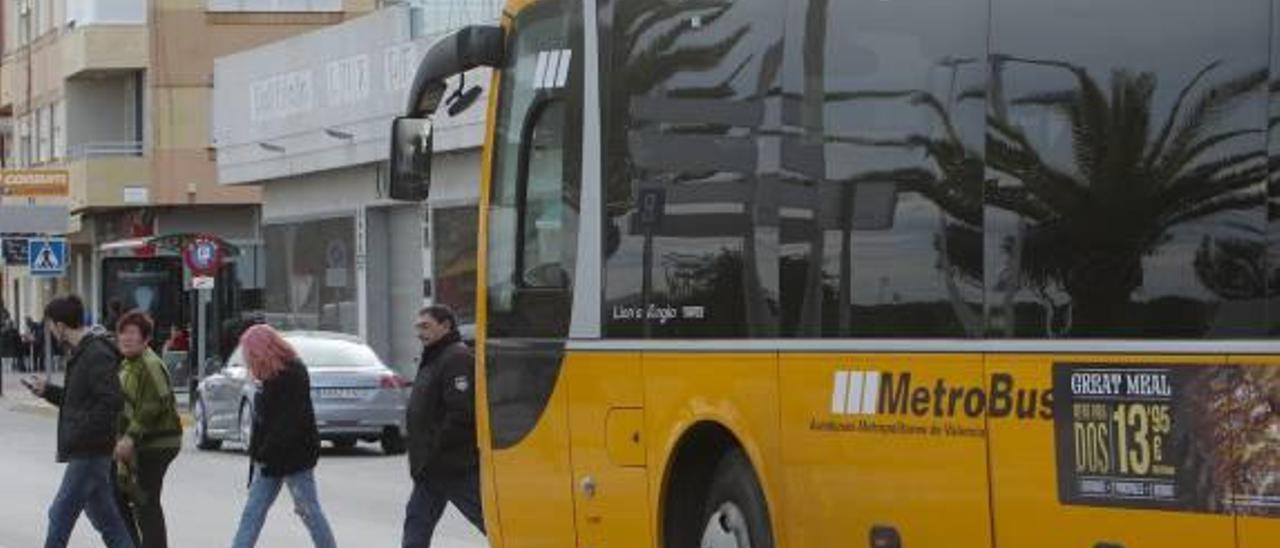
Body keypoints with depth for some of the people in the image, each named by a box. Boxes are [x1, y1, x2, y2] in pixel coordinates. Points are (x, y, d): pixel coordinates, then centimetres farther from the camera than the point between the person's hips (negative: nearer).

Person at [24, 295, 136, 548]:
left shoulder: (97, 356, -17)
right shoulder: (82, 353, 15)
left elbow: (112, 401, -24)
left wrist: (79, 435, -22)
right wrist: (47, 391, 17)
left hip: (89, 452, -10)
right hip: (86, 452, 10)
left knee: (61, 515, -5)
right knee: (106, 519, 11)